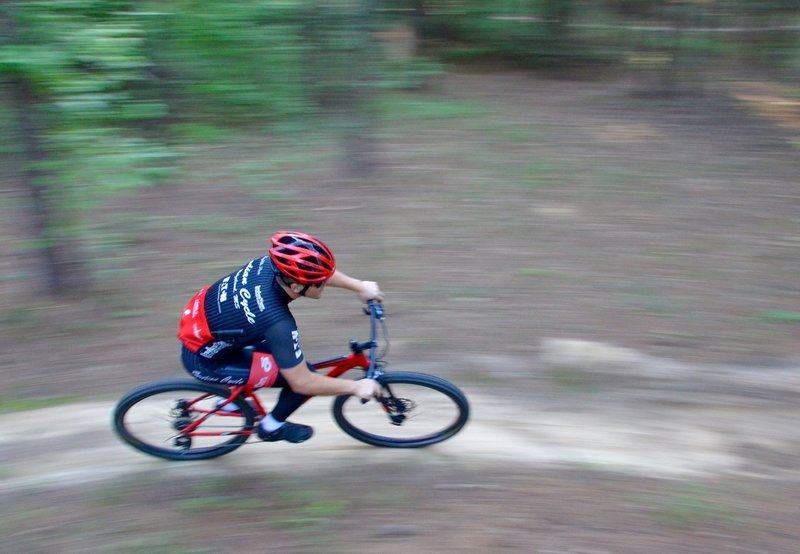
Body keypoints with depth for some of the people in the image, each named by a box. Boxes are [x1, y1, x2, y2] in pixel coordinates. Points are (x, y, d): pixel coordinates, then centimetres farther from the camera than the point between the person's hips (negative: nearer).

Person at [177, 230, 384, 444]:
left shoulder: (273, 264, -17)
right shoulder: (277, 321, -36)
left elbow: (319, 273, 5)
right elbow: (302, 382, -28)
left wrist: (360, 286, 5)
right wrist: (355, 387, -18)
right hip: (203, 359, -8)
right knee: (301, 376, -10)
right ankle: (271, 426, 16)